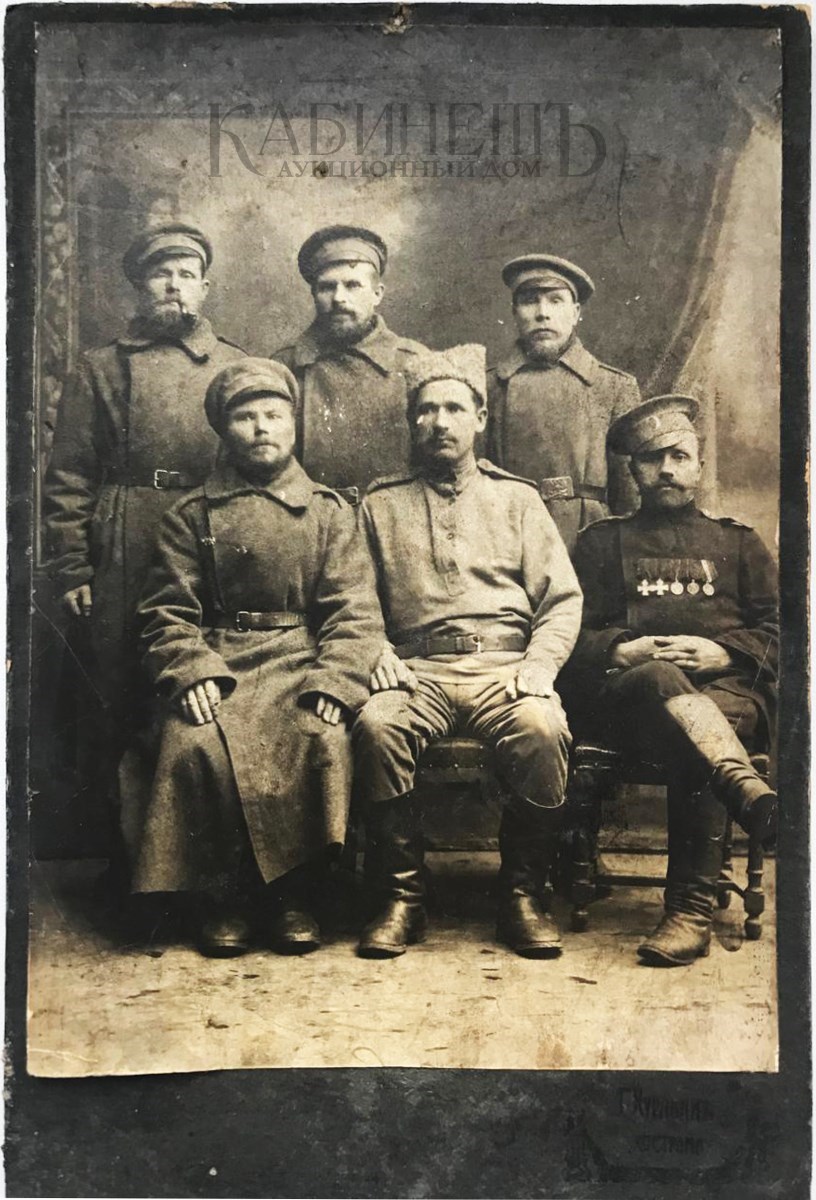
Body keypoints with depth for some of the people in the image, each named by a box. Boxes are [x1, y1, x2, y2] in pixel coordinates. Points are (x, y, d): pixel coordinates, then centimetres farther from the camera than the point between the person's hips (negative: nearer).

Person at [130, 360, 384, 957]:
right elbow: (167, 612, 7)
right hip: (216, 665, 0)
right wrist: (192, 672, -13)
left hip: (302, 663, 0)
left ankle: (296, 896, -12)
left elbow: (355, 613, 4)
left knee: (324, 740, -31)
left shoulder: (329, 512, 14)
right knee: (198, 744, -30)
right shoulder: (191, 516, 15)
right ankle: (223, 897, -11)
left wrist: (333, 682, -14)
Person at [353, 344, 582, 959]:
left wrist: (539, 663, -6)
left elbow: (563, 599, 12)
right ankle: (402, 896, -17)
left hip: (505, 668, 0)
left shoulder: (517, 499, 18)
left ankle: (523, 895, -14)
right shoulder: (380, 505, 19)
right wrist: (377, 654, -6)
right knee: (376, 725, -33)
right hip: (417, 669, 0)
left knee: (543, 728, -33)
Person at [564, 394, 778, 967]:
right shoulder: (602, 541, 24)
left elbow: (779, 629, 15)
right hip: (627, 687, 0)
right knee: (661, 681, -38)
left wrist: (723, 653, -5)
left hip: (731, 690, 1)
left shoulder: (738, 541, 26)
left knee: (697, 731, -36)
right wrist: (623, 651, -9)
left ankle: (693, 909, -36)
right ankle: (749, 791, -60)